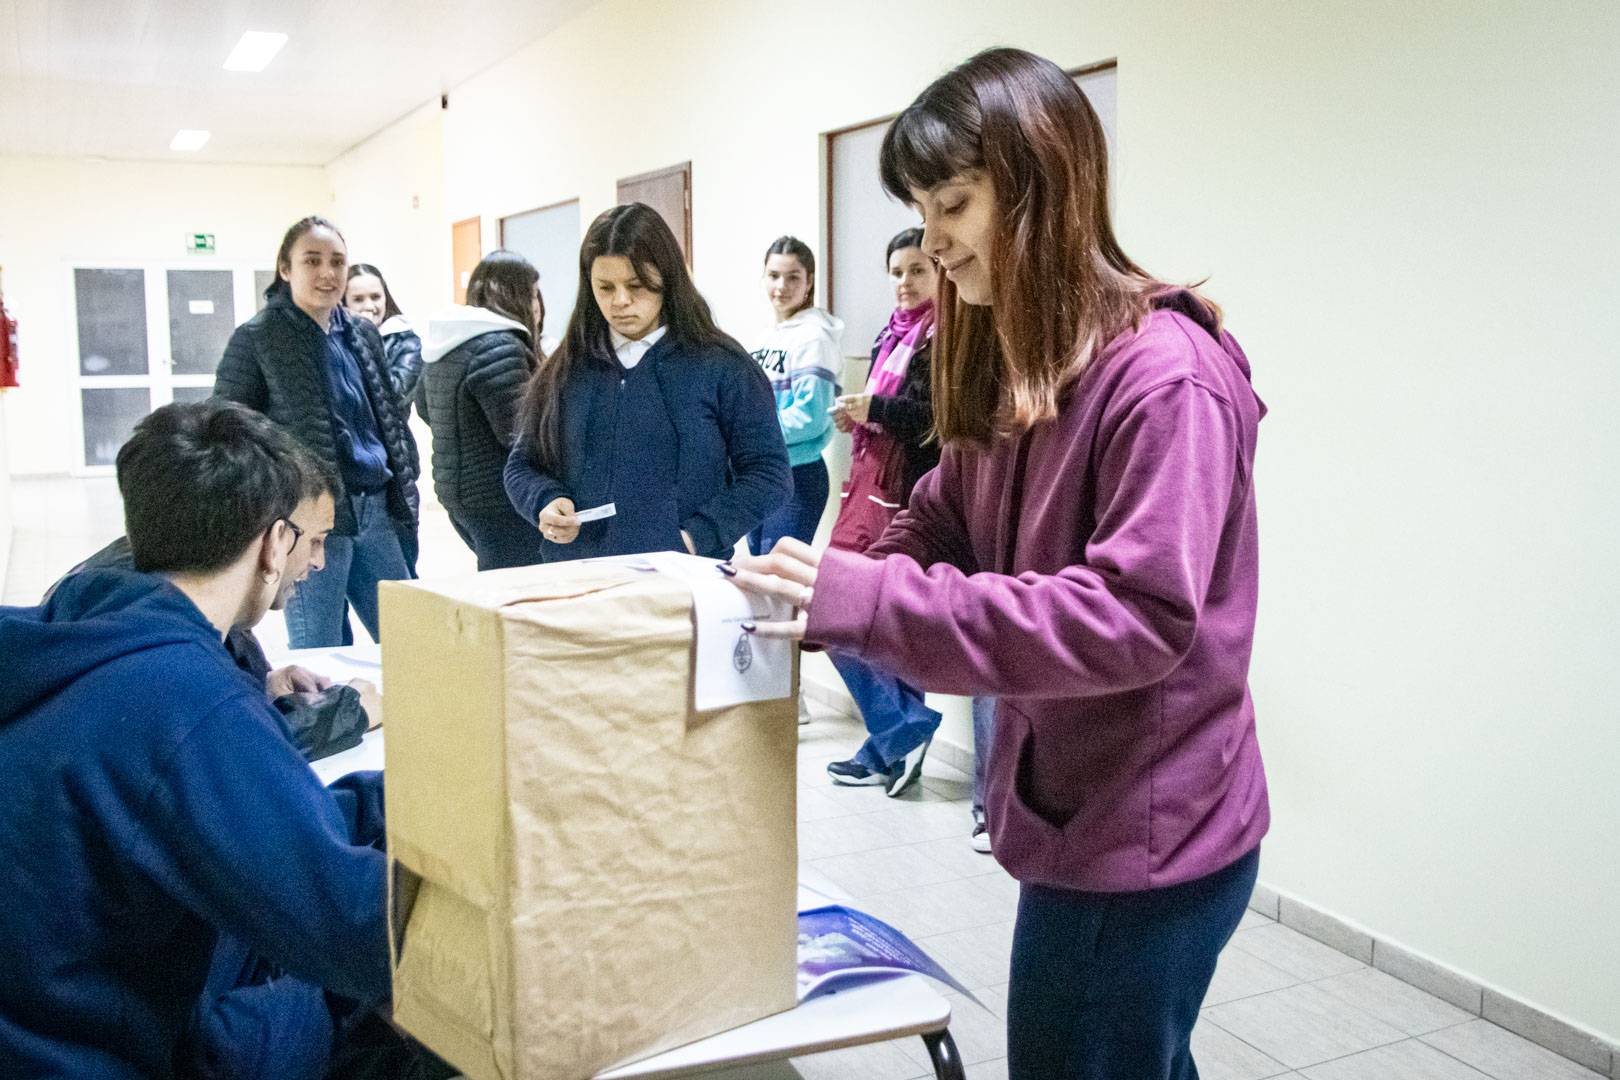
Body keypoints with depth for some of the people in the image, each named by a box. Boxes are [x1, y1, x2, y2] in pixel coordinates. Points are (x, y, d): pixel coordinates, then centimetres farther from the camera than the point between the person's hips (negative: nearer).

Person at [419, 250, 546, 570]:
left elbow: (424, 406, 27)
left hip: (454, 490, 10)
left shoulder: (445, 347, 13)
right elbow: (517, 432, -21)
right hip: (499, 501, -10)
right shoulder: (499, 347, -17)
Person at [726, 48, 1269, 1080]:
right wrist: (825, 586, -10)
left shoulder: (1166, 376, -22)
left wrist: (875, 602, -32)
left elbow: (1137, 615, -28)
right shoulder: (1007, 365, 7)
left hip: (1147, 842, -8)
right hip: (1080, 817, 8)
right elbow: (940, 527, 9)